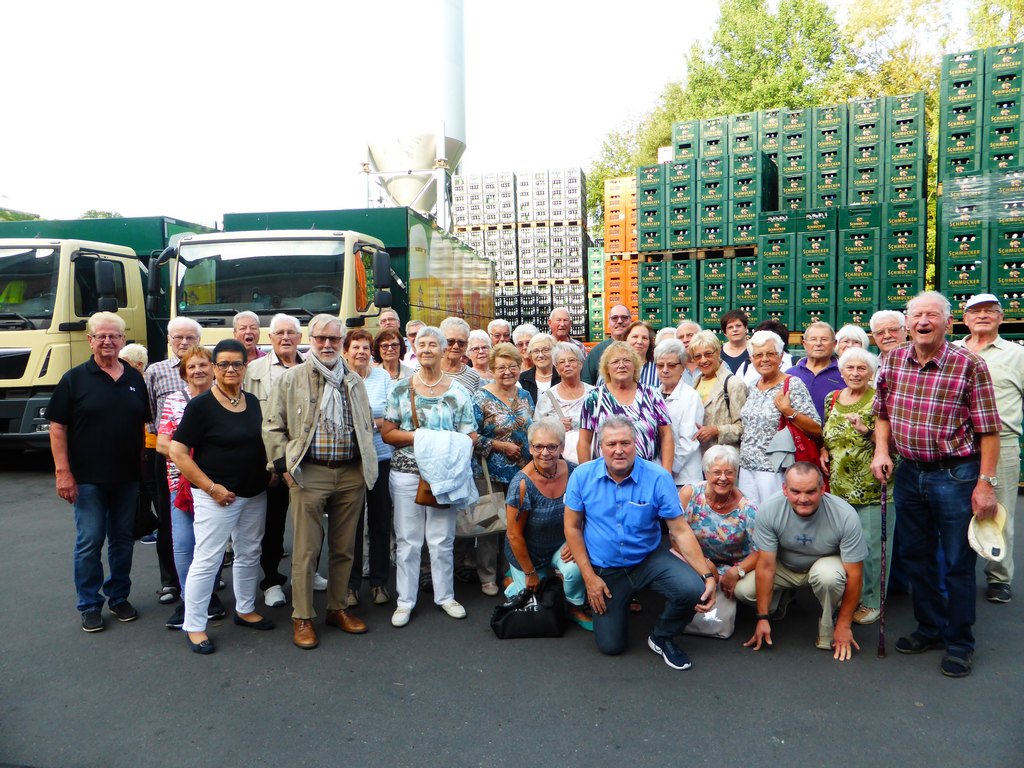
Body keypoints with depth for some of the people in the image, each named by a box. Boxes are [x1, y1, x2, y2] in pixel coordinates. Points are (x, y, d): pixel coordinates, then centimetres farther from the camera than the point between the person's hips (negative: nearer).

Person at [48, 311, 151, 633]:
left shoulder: (135, 378, 7)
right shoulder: (74, 379, -3)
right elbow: (57, 427, -5)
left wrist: (146, 467, 7)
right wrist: (63, 472, -11)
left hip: (128, 477, 3)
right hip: (88, 478, -3)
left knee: (123, 540, 12)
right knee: (89, 542, 3)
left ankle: (119, 597, 26)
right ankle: (89, 605, 17)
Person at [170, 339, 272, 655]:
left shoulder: (252, 401, 6)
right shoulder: (200, 405, -13)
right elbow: (178, 453, -14)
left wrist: (268, 470, 5)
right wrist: (211, 487, -16)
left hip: (255, 494, 6)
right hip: (217, 496, -6)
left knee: (249, 554, 17)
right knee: (207, 561, -1)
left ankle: (245, 609, 35)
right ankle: (194, 626, 14)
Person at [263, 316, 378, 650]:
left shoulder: (355, 381, 14)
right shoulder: (291, 379, 2)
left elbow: (367, 426, 19)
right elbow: (273, 426, 1)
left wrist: (368, 466, 9)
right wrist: (284, 466, -8)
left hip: (352, 474, 4)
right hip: (309, 474, -3)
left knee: (344, 548, 12)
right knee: (306, 550, 1)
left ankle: (338, 609, 27)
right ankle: (302, 617, 14)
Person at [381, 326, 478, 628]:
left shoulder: (458, 392, 2)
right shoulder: (400, 389, 3)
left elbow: (470, 437, 0)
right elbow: (387, 433, 0)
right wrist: (418, 436, -13)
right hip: (406, 472, 0)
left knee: (442, 540, 9)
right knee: (407, 540, 7)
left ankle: (445, 595, 26)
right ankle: (405, 601, 19)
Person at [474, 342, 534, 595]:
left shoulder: (525, 396, 8)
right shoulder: (482, 398, -9)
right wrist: (501, 446, -16)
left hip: (523, 471, 5)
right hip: (494, 472, -5)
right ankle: (487, 577, 18)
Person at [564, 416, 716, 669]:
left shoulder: (658, 478, -16)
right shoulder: (582, 476, -13)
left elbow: (681, 530, -13)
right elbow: (572, 528, -5)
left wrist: (707, 575, -22)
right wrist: (589, 577, -8)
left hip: (649, 559, 0)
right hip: (605, 569, 1)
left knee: (693, 590, -27)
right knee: (610, 645, 1)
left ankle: (661, 638, 5)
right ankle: (618, 603, 36)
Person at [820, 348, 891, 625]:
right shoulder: (832, 399, 10)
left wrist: (865, 429, -25)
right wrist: (824, 450, 4)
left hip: (873, 488, -5)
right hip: (839, 486, 5)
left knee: (872, 545, 0)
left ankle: (871, 602, 14)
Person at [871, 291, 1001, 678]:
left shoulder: (969, 364, -12)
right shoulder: (892, 360, 1)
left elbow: (988, 429, -12)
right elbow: (884, 412, 12)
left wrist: (985, 483, -15)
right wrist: (881, 450, -2)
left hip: (956, 475, -5)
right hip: (909, 472, 5)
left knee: (958, 563, 6)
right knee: (915, 555, 16)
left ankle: (959, 643, 23)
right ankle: (930, 628, 35)